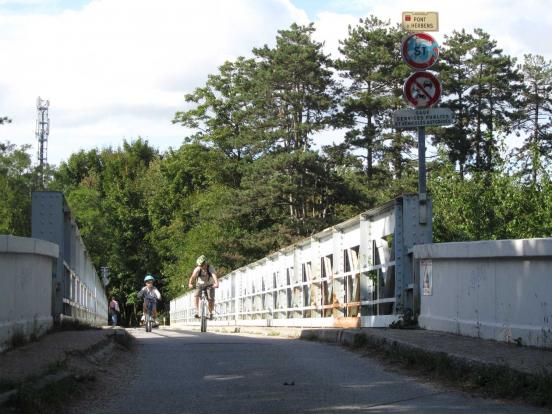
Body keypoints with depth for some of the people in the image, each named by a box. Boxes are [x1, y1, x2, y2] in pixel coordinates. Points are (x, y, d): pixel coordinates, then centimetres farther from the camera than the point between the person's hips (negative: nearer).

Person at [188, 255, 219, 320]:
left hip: (209, 285, -1)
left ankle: (210, 313, 6)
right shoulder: (197, 269, -21)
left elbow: (214, 276, -45)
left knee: (211, 299, -17)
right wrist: (190, 283, -51)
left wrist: (216, 284, -64)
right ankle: (197, 312, -22)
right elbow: (193, 276, -32)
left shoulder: (211, 268, -27)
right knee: (196, 295, -26)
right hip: (200, 285, 1)